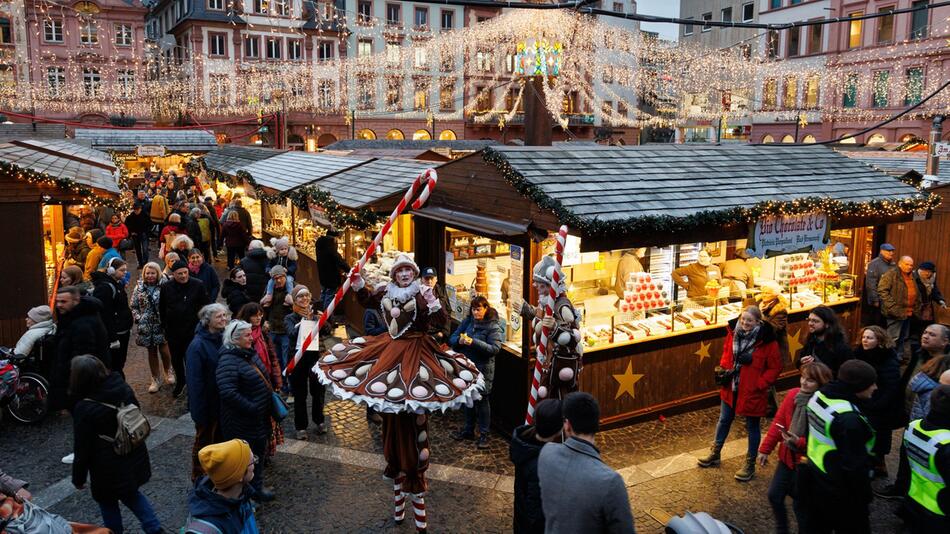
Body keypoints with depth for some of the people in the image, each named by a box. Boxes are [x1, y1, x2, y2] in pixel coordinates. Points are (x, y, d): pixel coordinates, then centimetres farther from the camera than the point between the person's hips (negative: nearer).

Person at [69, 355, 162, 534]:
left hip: (109, 470, -6)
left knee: (108, 504, 18)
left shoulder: (84, 409, -24)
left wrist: (78, 478, 0)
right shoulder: (123, 388, -10)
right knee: (132, 494, 26)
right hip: (135, 460, 6)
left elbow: (82, 449, -15)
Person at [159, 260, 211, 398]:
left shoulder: (198, 285, -9)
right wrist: (165, 326, 10)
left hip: (192, 330, -3)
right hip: (173, 330, 3)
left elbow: (206, 305, -2)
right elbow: (162, 309, 9)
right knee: (176, 358, 17)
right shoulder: (166, 287, -2)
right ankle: (180, 382, 38)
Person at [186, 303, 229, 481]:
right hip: (208, 404, -7)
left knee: (219, 439, 20)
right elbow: (194, 381, -22)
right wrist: (199, 411, -21)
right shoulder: (197, 345, -22)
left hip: (222, 402, 7)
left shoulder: (223, 339, 0)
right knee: (204, 441, 10)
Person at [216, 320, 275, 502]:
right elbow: (227, 392, -31)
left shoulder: (249, 354, 5)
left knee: (259, 453, 22)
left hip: (260, 418, 9)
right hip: (242, 422, -9)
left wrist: (271, 397, 10)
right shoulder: (228, 360, -23)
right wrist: (252, 408, -25)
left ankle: (257, 488, 40)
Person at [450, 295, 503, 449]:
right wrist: (459, 340, -19)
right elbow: (452, 339, 5)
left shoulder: (493, 326, -11)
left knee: (482, 400, 2)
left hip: (483, 369, -5)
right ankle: (469, 430, 31)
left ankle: (484, 434, 15)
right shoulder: (467, 321, 3)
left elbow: (495, 348, -20)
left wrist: (474, 342, -29)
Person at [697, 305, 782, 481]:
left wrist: (759, 384, -17)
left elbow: (775, 368, -12)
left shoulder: (767, 340, -19)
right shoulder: (733, 332, -6)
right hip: (730, 387, 5)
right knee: (724, 420, 21)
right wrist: (725, 369, -5)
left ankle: (750, 465, 29)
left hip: (752, 392, -5)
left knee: (752, 427, 13)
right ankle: (715, 455, 40)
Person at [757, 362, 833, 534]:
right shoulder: (793, 395, -8)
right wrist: (765, 450, 3)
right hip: (787, 456, 5)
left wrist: (799, 442, -31)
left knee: (800, 502, 9)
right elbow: (777, 423, 0)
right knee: (774, 495, 14)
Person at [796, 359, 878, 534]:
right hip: (838, 490, -8)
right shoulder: (848, 418, -30)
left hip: (814, 476, 8)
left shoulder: (819, 396, -3)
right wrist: (863, 496, -13)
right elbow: (854, 465, -25)